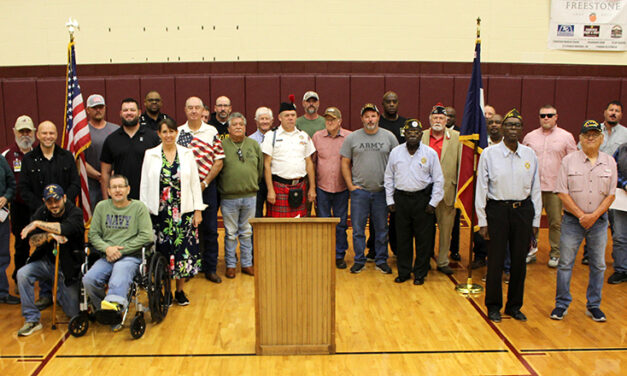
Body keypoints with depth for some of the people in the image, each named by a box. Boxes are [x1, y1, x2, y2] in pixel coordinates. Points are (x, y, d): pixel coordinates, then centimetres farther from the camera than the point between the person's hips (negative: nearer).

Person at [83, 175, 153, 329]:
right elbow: (93, 234, 14)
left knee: (119, 280, -36)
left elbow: (147, 236, -4)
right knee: (89, 280, -24)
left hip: (131, 256, -4)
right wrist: (107, 248, -7)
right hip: (106, 257, 4)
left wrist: (121, 250, -9)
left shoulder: (138, 207, 5)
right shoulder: (101, 207, 16)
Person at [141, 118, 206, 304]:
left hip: (184, 211, 0)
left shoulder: (187, 153, 7)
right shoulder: (150, 155, 6)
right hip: (159, 212, 0)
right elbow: (144, 185, 6)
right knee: (162, 250, 2)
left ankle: (180, 290, 15)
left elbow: (195, 182, 5)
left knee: (183, 249, 1)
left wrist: (198, 210, 1)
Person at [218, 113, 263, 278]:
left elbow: (260, 168, 12)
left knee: (247, 232, 12)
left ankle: (247, 264, 22)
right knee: (231, 233, 6)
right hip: (229, 197, -3)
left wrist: (253, 185, 11)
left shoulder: (254, 145, 7)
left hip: (250, 196, 3)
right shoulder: (221, 145, -3)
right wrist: (221, 188, 0)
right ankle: (230, 265, 18)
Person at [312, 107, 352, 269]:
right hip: (322, 187, 1)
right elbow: (312, 161, 7)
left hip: (342, 188, -1)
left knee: (341, 223, 7)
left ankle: (340, 255, 19)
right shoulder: (317, 137, 3)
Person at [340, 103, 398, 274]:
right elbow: (345, 162, 5)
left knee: (382, 229, 9)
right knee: (358, 229, 4)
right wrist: (351, 185, -2)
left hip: (382, 191, 1)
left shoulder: (389, 137, 3)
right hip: (359, 190, 0)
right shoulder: (352, 138, 2)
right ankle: (359, 261, 17)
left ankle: (381, 261, 22)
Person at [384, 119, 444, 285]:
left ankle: (420, 274, 16)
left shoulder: (430, 153, -1)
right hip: (401, 198, 2)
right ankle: (403, 272, 20)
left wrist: (433, 202, -3)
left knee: (423, 239, 3)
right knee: (402, 238, 7)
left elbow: (438, 180, 2)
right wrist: (390, 200, 6)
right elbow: (389, 177, 11)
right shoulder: (395, 152, 5)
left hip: (423, 199, -2)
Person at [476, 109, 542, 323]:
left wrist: (535, 220, 7)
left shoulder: (530, 155, 5)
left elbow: (536, 189, 9)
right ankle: (493, 307, 20)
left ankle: (514, 306, 26)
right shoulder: (489, 154, -4)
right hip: (497, 209, -3)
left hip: (523, 210, 3)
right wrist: (482, 221, -6)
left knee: (519, 261, 9)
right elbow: (481, 189, -3)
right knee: (495, 261, 3)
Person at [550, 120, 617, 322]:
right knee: (565, 263, 2)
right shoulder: (568, 160, -2)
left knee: (598, 265, 9)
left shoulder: (609, 162, 4)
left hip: (599, 221, 2)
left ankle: (593, 305, 23)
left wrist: (594, 216, -10)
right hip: (572, 220, -2)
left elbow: (611, 195, 2)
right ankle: (562, 304, 15)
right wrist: (581, 215, -12)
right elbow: (562, 192, -5)